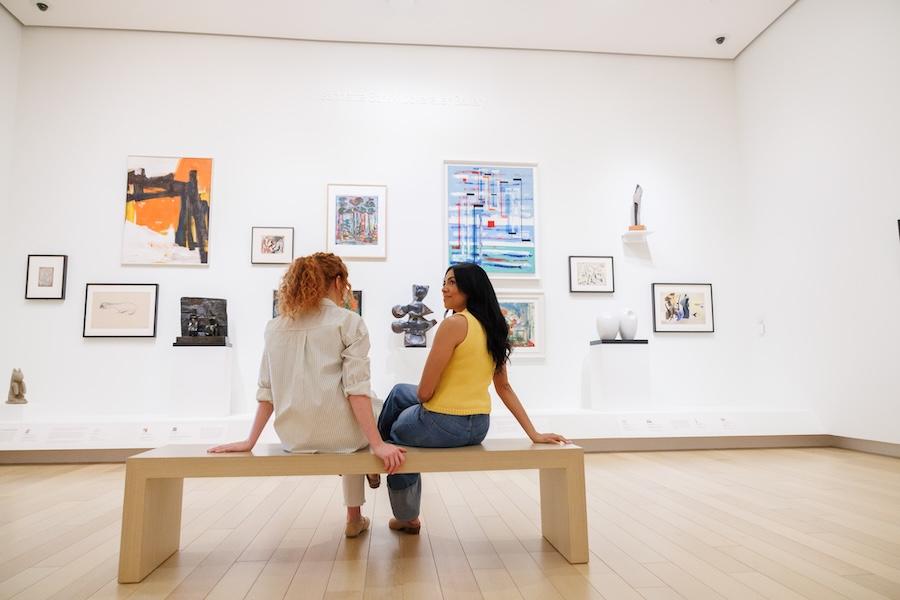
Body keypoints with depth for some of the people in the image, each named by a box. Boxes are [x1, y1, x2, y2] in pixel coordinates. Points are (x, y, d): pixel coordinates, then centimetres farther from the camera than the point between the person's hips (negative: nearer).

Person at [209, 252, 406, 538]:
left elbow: (266, 391, 7)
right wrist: (377, 445, -15)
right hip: (337, 433, -5)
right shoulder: (349, 322, -7)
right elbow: (356, 389, -15)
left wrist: (250, 442, 12)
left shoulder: (275, 326, 8)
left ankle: (355, 518, 36)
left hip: (293, 438, 5)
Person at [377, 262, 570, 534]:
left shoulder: (454, 323, -19)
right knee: (399, 391, 29)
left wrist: (422, 393, 7)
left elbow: (424, 392, -17)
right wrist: (534, 433, 10)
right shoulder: (491, 326, 6)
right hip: (478, 428, 8)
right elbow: (504, 388, 6)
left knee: (395, 432, 26)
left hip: (443, 426, -8)